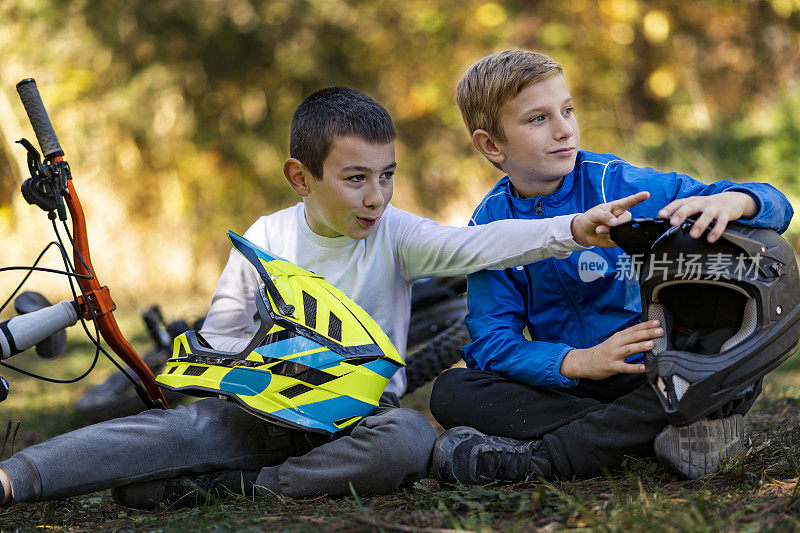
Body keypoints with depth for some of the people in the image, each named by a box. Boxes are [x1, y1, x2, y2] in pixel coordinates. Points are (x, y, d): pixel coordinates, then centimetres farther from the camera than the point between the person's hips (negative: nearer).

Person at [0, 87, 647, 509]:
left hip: (362, 414, 0)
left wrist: (574, 229, -40)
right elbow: (219, 337, 1)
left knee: (411, 439, -35)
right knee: (181, 424, -28)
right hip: (272, 413, 1)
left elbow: (474, 245, -23)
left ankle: (239, 486, -28)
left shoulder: (394, 235, -5)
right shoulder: (266, 239, -1)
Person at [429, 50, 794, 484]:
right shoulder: (491, 225, 0)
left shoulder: (622, 187, -7)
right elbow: (492, 339, -9)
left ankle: (536, 460, -36)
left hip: (656, 380, -1)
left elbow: (774, 207, -8)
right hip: (564, 388, 2)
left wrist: (731, 202, -33)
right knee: (451, 391, -21)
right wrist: (578, 363, -26)